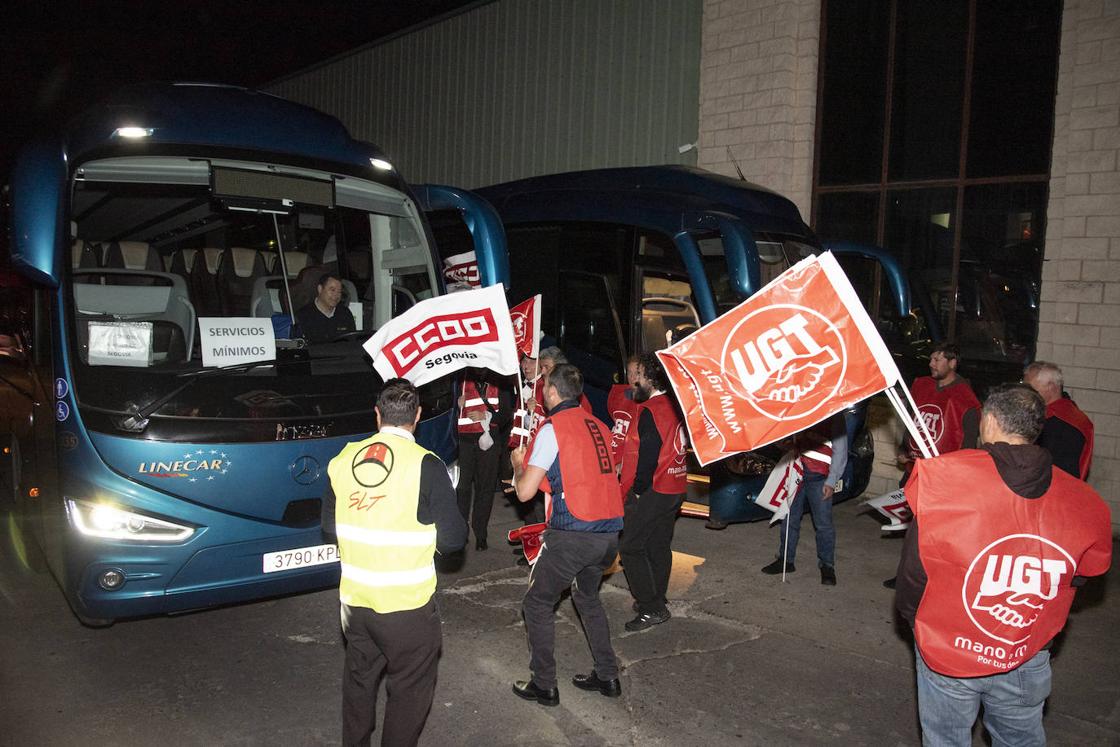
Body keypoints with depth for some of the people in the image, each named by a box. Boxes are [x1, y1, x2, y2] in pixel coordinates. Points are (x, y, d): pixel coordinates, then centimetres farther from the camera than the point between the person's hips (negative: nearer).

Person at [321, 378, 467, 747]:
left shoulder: (344, 459, -3)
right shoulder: (426, 465, -17)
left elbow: (330, 526, 8)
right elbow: (452, 538, -13)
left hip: (354, 598, 5)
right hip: (406, 605, -5)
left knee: (359, 679, 25)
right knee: (410, 688, 14)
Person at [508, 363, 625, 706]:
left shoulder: (552, 427, -8)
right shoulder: (599, 426, 12)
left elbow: (525, 492, -9)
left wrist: (518, 463, 12)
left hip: (572, 534, -7)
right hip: (610, 533, 7)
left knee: (537, 603, 11)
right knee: (588, 597, 27)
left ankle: (544, 684, 16)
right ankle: (607, 676, 30)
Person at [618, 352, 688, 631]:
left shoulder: (650, 411, -19)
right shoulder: (675, 406, 9)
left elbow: (647, 456, -23)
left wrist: (637, 491, -13)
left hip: (651, 491, -9)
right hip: (675, 489, 9)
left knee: (631, 548, -1)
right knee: (659, 547, 17)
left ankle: (651, 609, 0)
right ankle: (657, 602, 27)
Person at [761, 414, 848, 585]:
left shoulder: (834, 416, -1)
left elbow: (840, 452, -4)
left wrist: (831, 482, -10)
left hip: (819, 477, -5)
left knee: (823, 523, -2)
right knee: (788, 518, 9)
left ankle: (827, 566, 10)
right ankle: (785, 560, 21)